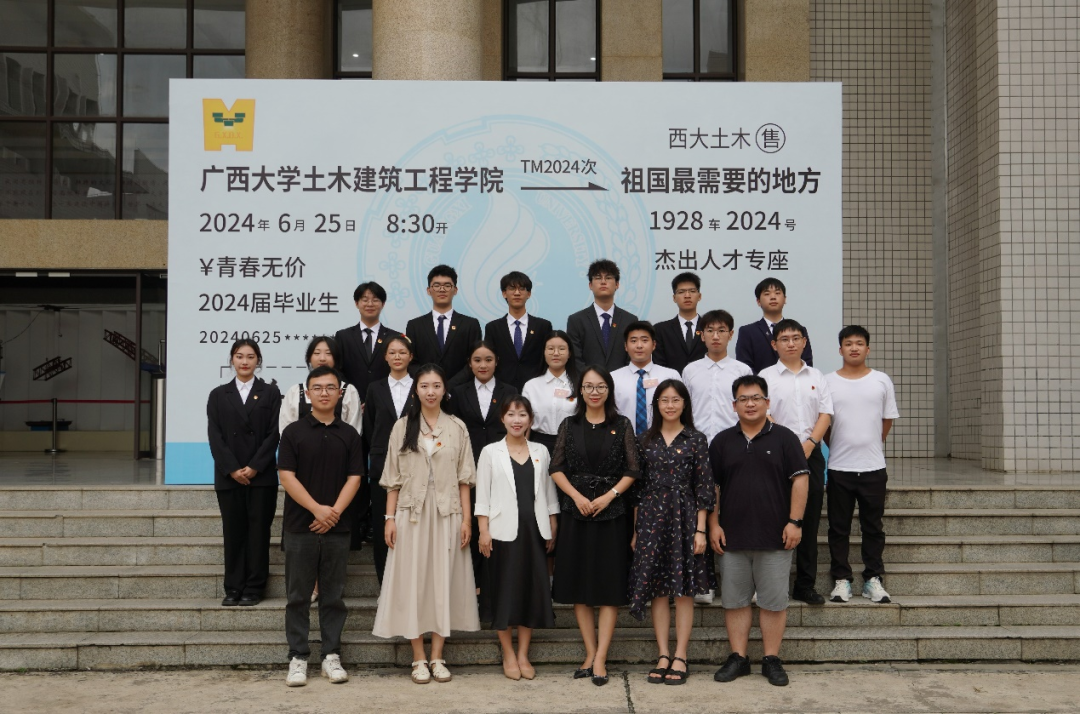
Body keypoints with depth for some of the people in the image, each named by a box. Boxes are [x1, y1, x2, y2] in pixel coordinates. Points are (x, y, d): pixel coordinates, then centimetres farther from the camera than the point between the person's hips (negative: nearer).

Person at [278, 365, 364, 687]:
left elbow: (354, 478, 2)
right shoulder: (293, 431, 1)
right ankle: (298, 658, 11)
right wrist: (317, 509, -15)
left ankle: (331, 656, 15)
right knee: (298, 596, 4)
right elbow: (287, 476, -6)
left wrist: (335, 511, -12)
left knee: (334, 595, 7)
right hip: (300, 527, -1)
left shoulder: (349, 434, 7)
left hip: (337, 527, 2)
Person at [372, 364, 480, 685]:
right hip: (411, 514, 0)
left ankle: (437, 656, 12)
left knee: (444, 580, 3)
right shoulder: (402, 427, 5)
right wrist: (390, 518, -2)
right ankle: (419, 658, 10)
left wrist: (467, 519, -2)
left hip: (447, 514, 0)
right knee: (412, 581, 1)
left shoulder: (457, 427, 5)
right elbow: (392, 478, 5)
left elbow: (464, 478, 4)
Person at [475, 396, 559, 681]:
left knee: (533, 590, 5)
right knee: (505, 591, 2)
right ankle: (508, 655, 15)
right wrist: (483, 531, -8)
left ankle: (523, 654, 16)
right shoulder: (491, 452, 2)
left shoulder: (540, 452, 9)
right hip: (504, 530, -2)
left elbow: (549, 492, 10)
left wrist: (553, 529, 6)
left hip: (534, 529, 3)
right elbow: (482, 495, -1)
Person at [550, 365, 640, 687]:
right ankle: (590, 653, 14)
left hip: (612, 512, -1)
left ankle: (600, 658, 2)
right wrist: (577, 496, -11)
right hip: (575, 512, 2)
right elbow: (556, 468, 3)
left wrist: (608, 496, -12)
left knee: (610, 586, -2)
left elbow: (632, 470, 0)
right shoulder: (569, 426, 8)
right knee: (578, 586, 4)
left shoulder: (622, 426, 4)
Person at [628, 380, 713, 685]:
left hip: (684, 517, -2)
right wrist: (635, 529, 7)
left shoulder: (696, 440, 2)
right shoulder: (646, 440, 8)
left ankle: (680, 657, 9)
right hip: (651, 519, 2)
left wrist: (700, 529, -7)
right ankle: (663, 656, 12)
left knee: (684, 589, 1)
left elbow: (704, 487, -1)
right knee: (657, 589, 4)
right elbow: (638, 487, 10)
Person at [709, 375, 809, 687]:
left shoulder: (784, 438, 2)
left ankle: (772, 660, 14)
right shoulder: (722, 441, 8)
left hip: (774, 536, -2)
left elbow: (799, 480, -2)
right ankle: (738, 658, 17)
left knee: (774, 601, 4)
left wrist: (795, 521, -9)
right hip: (732, 536, 2)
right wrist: (714, 524, 1)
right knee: (734, 600, 7)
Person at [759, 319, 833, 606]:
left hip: (811, 453, 3)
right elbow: (764, 416, -5)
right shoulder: (766, 376, 3)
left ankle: (806, 585, 12)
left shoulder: (817, 377, 14)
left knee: (809, 521, 5)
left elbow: (826, 413, 7)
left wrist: (809, 443, -8)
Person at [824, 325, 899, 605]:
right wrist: (837, 446, 7)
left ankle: (873, 579, 16)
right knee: (839, 528, 5)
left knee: (873, 527, 7)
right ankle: (841, 580, 13)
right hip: (839, 467, 0)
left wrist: (871, 446, 13)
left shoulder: (881, 380, 4)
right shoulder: (828, 382, 1)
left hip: (873, 466, 1)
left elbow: (888, 420, 11)